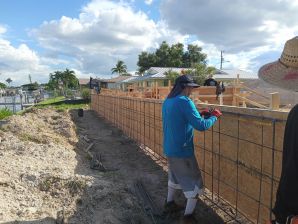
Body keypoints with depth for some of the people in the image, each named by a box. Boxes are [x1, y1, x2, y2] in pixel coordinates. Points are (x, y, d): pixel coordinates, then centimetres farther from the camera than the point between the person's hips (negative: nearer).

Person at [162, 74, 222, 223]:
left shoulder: (167, 101, 6)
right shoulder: (184, 102, -21)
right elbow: (201, 126, -24)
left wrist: (199, 114, 11)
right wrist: (214, 116, -7)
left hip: (169, 149, 9)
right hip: (182, 151, -8)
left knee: (174, 176, 28)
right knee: (194, 182, 8)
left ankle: (169, 203, 41)